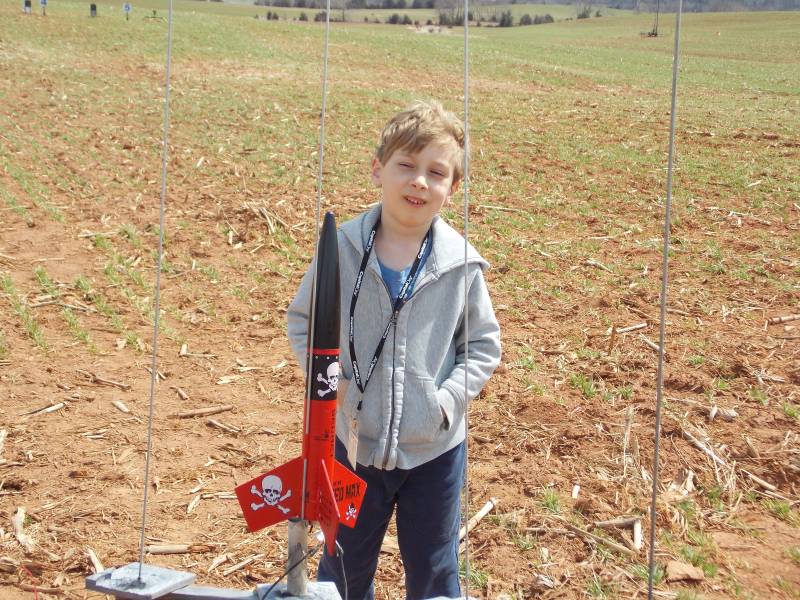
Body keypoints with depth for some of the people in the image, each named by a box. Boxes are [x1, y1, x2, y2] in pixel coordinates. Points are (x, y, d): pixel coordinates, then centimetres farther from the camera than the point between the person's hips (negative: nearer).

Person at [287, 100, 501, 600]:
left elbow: (485, 344, 2)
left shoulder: (461, 264, -10)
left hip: (435, 447, 0)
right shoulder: (342, 248, -10)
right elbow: (303, 320, 3)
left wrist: (448, 398, -12)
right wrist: (329, 383, -8)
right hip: (355, 441, 0)